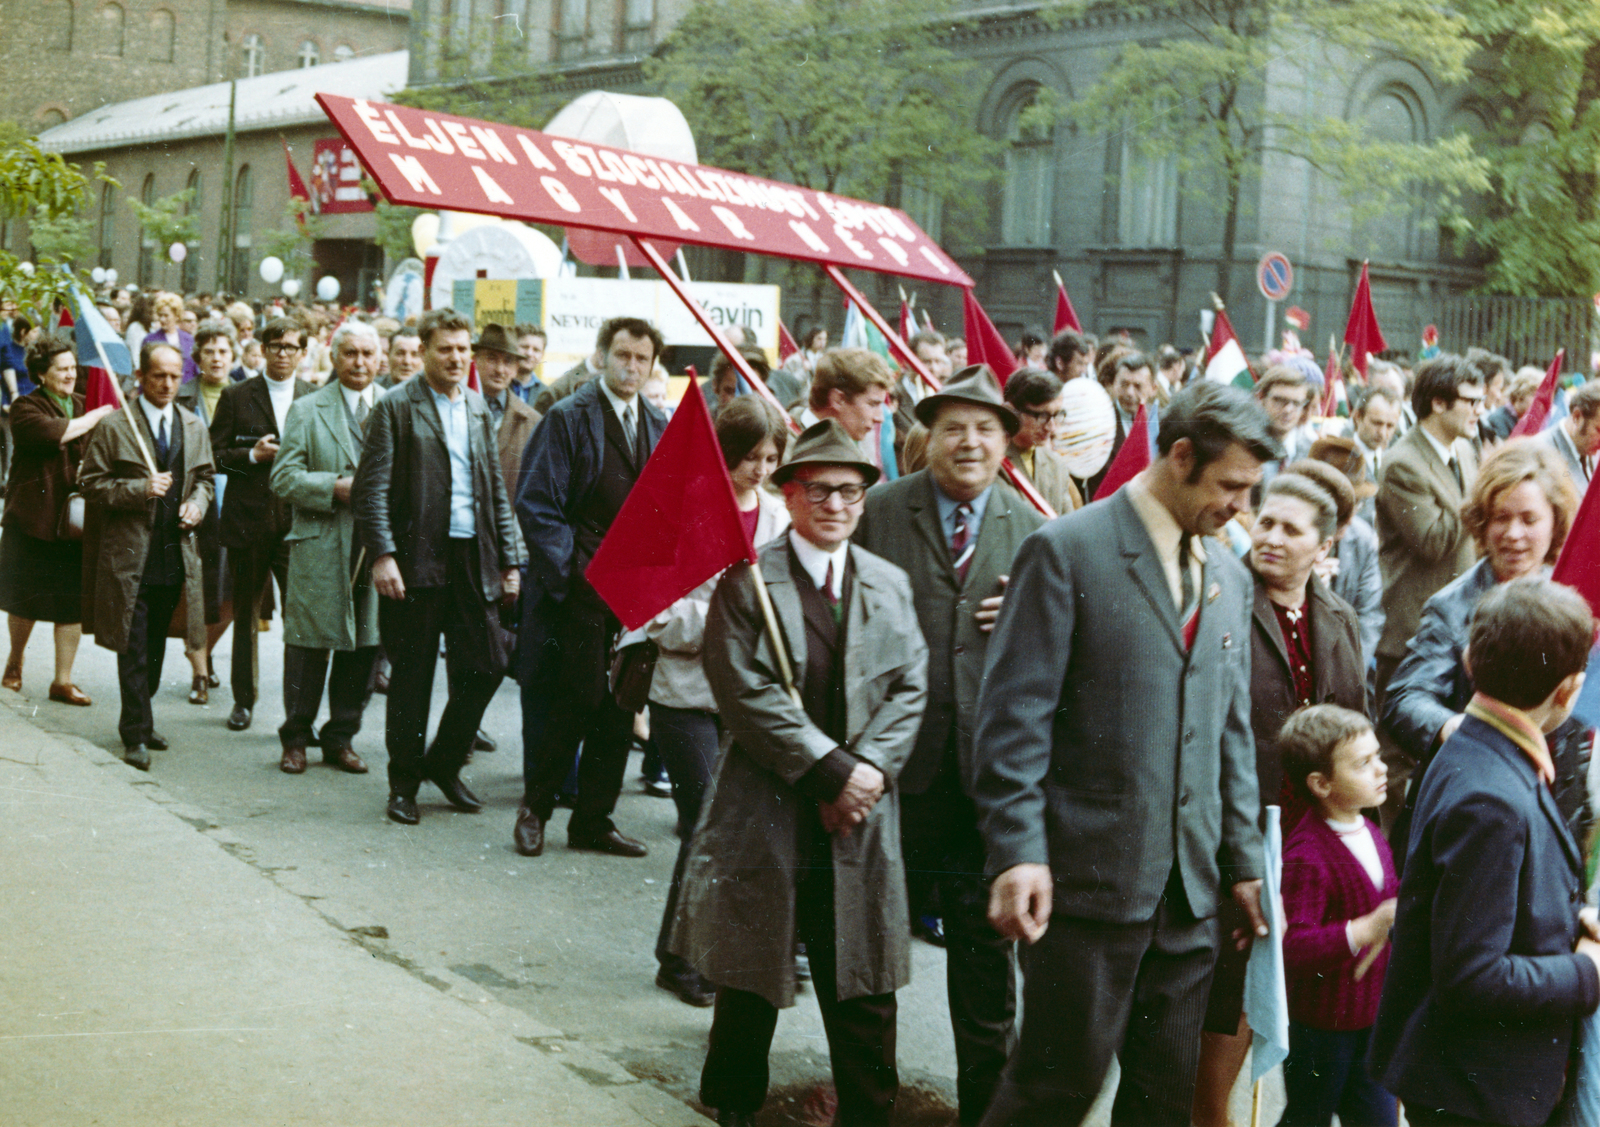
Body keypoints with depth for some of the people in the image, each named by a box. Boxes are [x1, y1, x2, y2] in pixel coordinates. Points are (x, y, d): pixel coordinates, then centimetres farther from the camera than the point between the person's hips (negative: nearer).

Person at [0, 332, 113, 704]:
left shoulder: (81, 406, 12)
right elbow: (52, 434, -25)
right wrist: (93, 418, -14)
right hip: (32, 517, -4)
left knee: (73, 602, 1)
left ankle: (62, 680, 8)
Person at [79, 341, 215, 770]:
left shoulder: (194, 428, 10)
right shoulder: (113, 426, -5)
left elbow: (205, 476, 20)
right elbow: (91, 483, -6)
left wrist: (198, 503, -1)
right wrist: (139, 489, -20)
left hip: (176, 553, 5)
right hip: (129, 554, -5)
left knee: (156, 647, 14)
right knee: (133, 649, -3)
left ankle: (139, 718, 29)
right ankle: (136, 733, 4)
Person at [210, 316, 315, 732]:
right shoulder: (236, 397, 7)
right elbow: (215, 455, 4)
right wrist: (253, 455, -11)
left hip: (298, 521, -1)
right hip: (249, 519, 1)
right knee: (246, 614, 10)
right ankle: (243, 699, 24)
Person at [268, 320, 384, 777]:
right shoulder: (307, 410, 5)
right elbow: (283, 478, -2)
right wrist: (336, 487, -15)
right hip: (321, 546, -2)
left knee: (364, 645, 6)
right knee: (310, 643, 2)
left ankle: (341, 737, 20)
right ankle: (295, 739, 16)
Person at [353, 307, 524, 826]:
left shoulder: (478, 408, 14)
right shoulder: (396, 406, -3)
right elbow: (372, 488, -7)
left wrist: (510, 559, 13)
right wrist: (382, 555, -16)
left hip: (474, 558, 5)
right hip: (417, 560, -5)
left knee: (484, 666, 1)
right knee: (412, 677, 3)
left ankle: (443, 763, 22)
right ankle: (403, 782, 17)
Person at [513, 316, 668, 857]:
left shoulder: (661, 427, 14)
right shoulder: (567, 418, -3)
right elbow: (536, 504, -8)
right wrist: (570, 574, -14)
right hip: (576, 589, -5)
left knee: (620, 708, 6)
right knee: (575, 700, -6)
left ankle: (594, 820, 16)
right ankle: (534, 808, 13)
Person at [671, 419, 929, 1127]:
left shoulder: (890, 585, 10)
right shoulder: (747, 581, -5)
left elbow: (910, 689, 5)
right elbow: (748, 694, -13)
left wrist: (869, 769, -11)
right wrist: (830, 772, -16)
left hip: (861, 823, 3)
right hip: (766, 814, -3)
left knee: (863, 986, 6)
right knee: (751, 977, 10)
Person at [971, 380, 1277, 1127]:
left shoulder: (1228, 578, 15)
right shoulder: (1066, 551, -7)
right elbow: (1015, 716, -11)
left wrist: (1243, 858, 16)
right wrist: (1016, 851, -18)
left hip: (1190, 888, 7)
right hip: (1087, 876, -6)